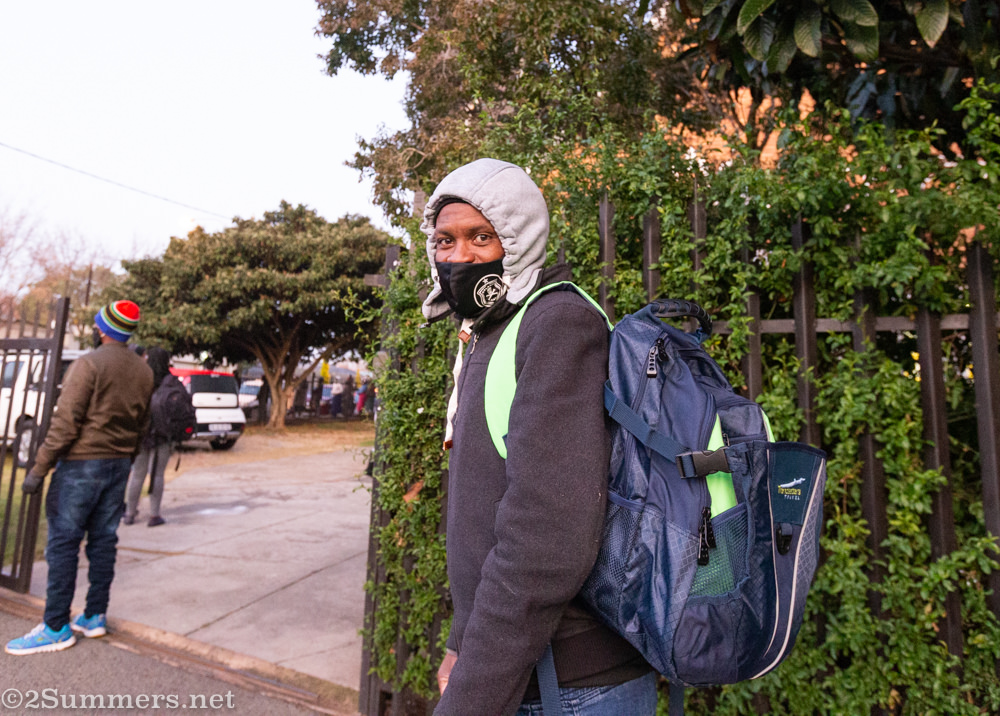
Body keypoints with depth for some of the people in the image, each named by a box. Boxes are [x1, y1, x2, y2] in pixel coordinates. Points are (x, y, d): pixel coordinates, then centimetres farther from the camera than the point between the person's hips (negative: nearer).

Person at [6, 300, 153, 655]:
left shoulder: (88, 364, -13)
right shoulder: (143, 371, 7)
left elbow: (66, 423, -17)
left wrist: (39, 468, -12)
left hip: (81, 464, -6)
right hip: (119, 465, 7)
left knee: (63, 544, 1)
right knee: (104, 541, 12)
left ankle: (56, 629, 7)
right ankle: (94, 616, 20)